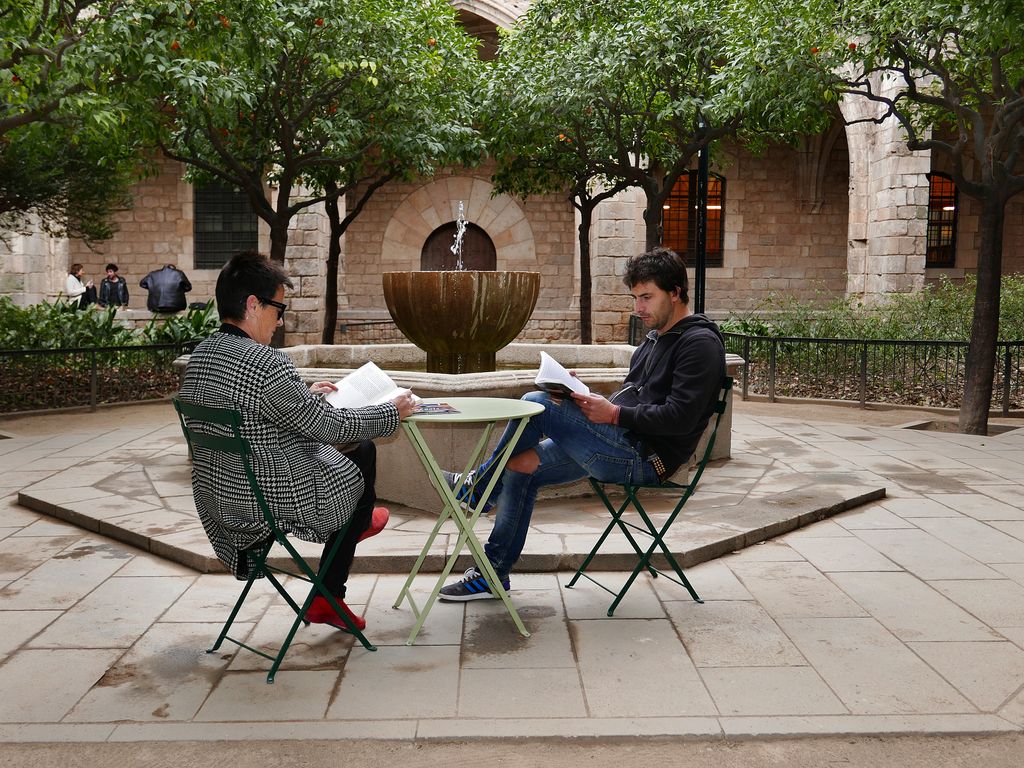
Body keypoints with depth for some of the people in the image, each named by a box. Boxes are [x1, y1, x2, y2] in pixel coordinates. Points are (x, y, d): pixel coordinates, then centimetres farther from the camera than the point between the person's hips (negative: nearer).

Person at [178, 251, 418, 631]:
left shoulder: (199, 356, 2)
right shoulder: (263, 361, -26)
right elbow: (332, 426, -19)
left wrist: (304, 395, 23)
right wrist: (393, 411, -5)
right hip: (271, 504, -8)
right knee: (362, 456, 17)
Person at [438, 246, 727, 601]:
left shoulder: (700, 343, -11)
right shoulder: (658, 336, 19)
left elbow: (680, 418, -21)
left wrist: (614, 414, -18)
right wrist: (590, 401, 2)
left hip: (643, 458, -10)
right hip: (625, 446, 10)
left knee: (536, 404, -15)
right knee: (521, 468, 4)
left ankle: (477, 485, 5)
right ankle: (493, 572, 12)